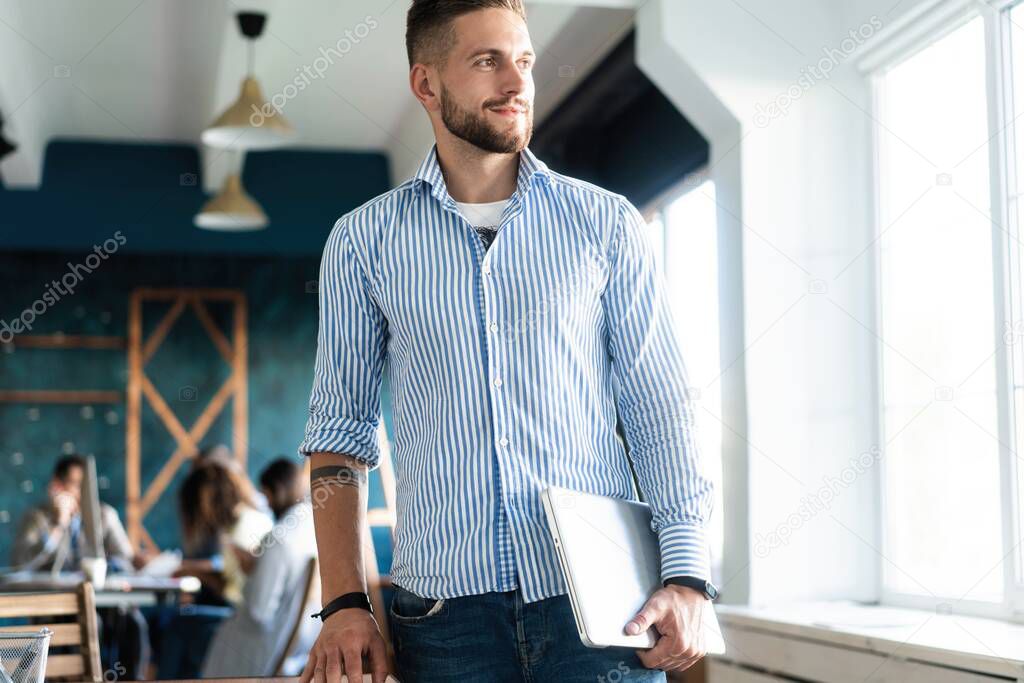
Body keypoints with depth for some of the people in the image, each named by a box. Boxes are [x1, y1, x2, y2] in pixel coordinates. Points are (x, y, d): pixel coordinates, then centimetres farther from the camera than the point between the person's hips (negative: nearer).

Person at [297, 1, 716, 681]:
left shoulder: (605, 222, 5)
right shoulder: (363, 239, 6)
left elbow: (661, 411, 2)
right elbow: (342, 428, 7)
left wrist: (687, 577, -8)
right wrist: (345, 603, -1)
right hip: (446, 606, 0)